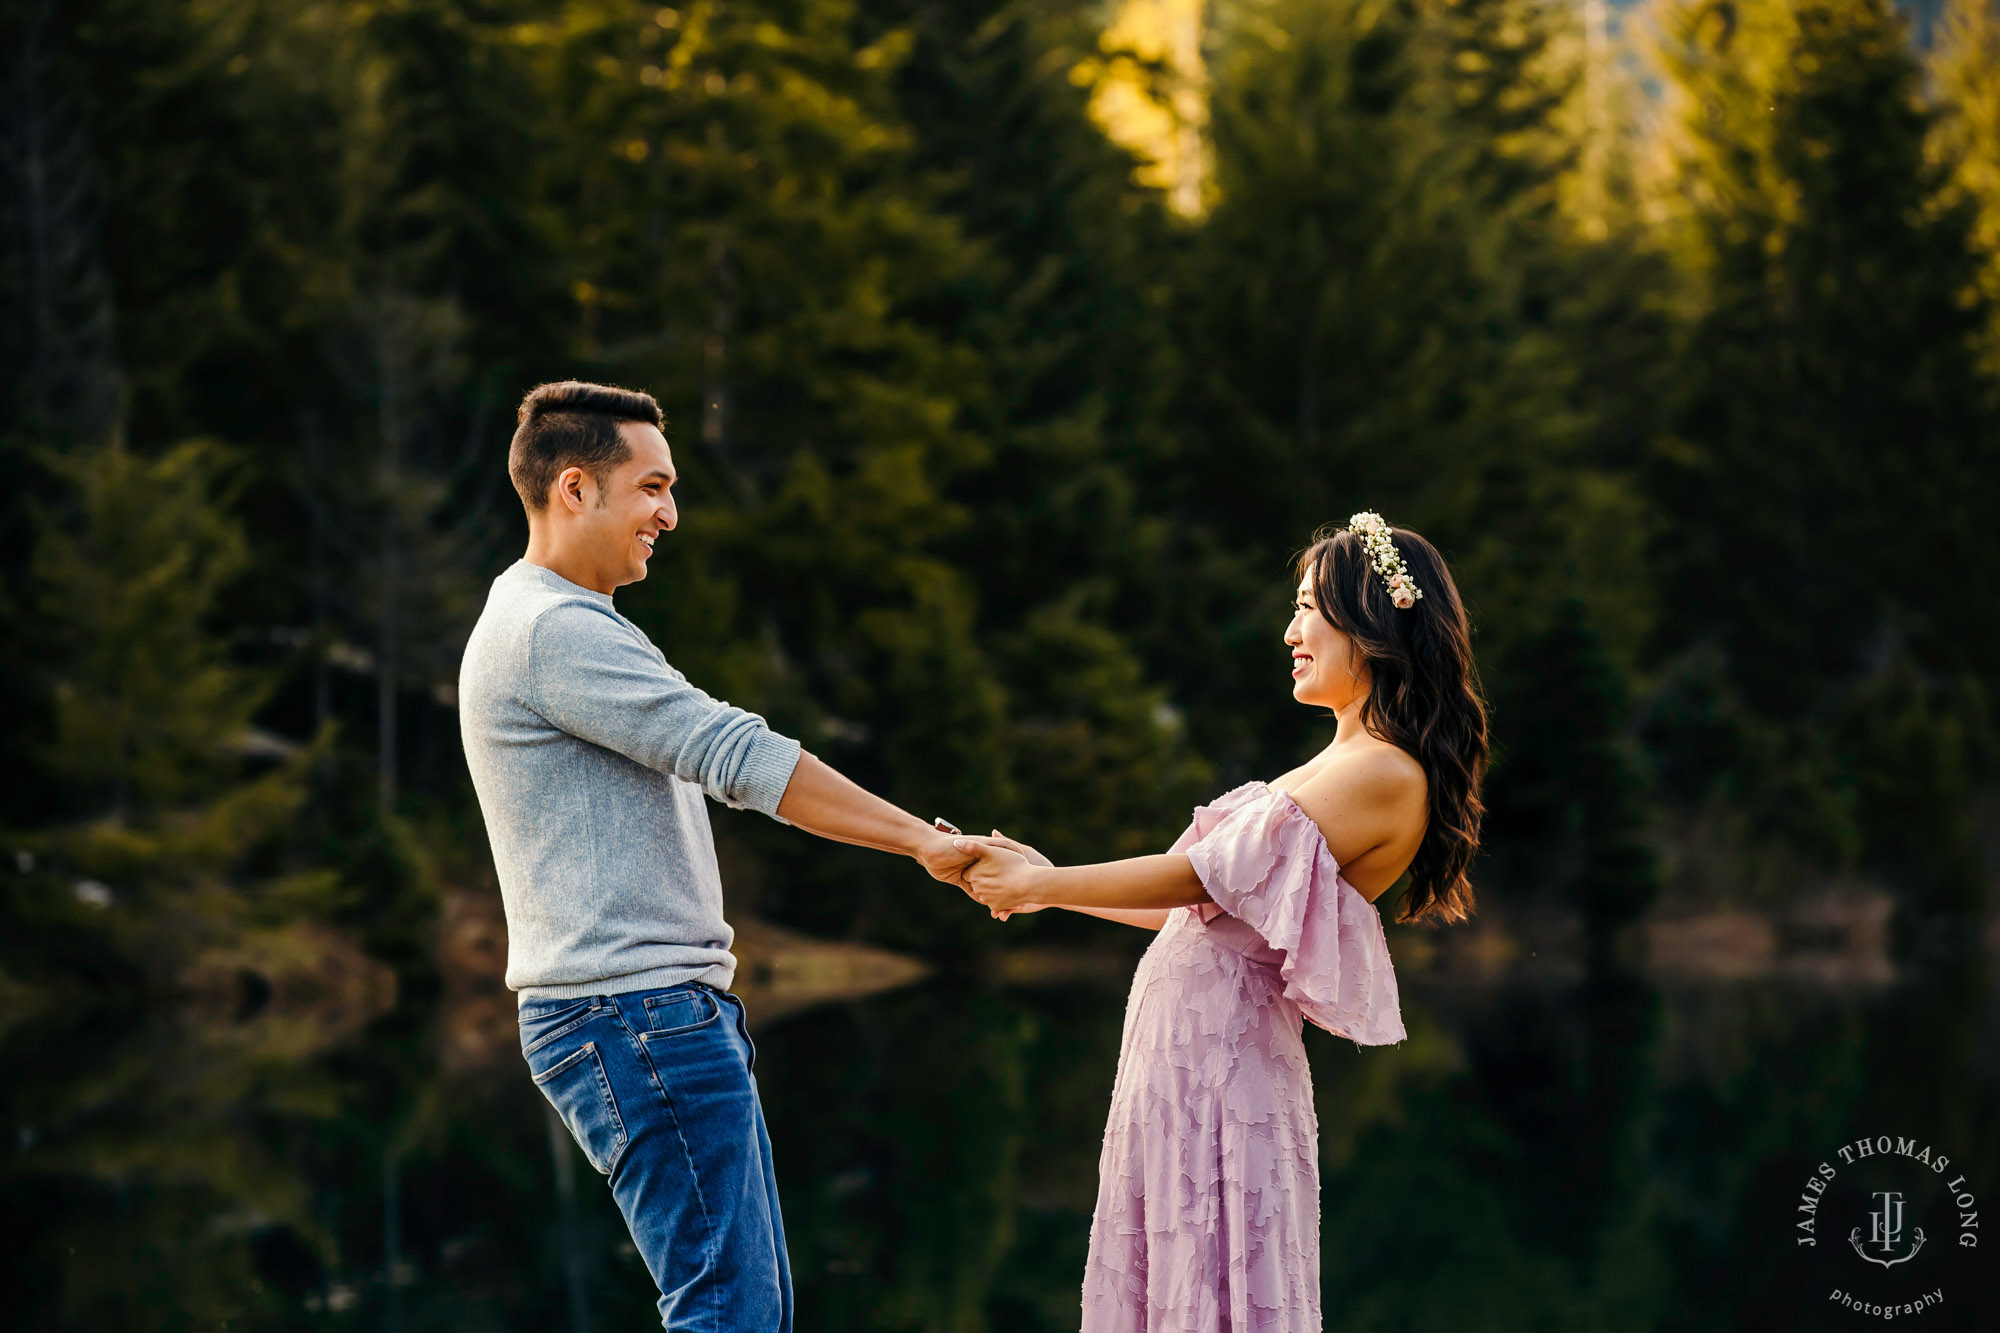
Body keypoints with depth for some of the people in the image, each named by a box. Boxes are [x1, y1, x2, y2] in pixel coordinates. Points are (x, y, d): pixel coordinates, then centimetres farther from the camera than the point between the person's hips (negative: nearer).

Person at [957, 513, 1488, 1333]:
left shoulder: (1386, 776, -14)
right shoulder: (1341, 767, 16)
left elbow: (1203, 875, -14)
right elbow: (1205, 908, 19)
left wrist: (1041, 884, -6)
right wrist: (1046, 882, 20)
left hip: (1222, 1061, -9)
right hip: (1183, 1051, 9)